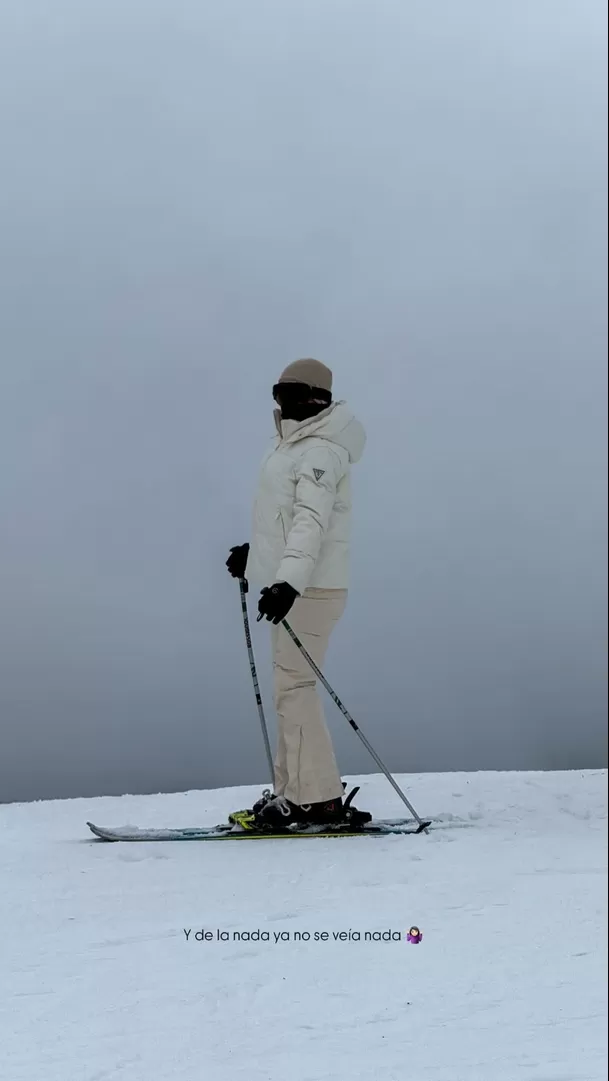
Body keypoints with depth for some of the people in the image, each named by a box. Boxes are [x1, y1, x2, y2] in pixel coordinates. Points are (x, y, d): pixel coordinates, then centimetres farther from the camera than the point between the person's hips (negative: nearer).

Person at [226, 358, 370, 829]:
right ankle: (294, 790, 16)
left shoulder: (320, 453, -14)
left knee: (294, 687, -11)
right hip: (292, 584, 10)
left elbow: (311, 522, -26)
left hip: (308, 587, -10)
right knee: (291, 688, 11)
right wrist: (255, 553, 40)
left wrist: (288, 581, -37)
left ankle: (318, 799, -9)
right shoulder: (296, 446, 18)